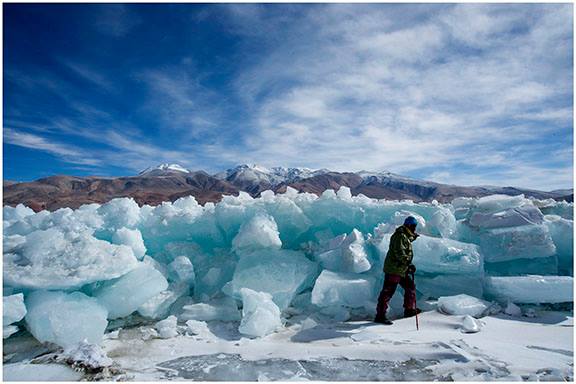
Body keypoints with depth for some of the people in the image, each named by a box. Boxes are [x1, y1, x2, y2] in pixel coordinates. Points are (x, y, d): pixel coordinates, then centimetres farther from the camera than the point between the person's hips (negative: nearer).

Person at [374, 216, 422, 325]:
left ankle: (409, 309, 34)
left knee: (410, 287, 19)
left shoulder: (406, 236, 17)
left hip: (401, 270, 11)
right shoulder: (400, 236, -16)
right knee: (388, 291, -8)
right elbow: (399, 253, -26)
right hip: (393, 269, -11)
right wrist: (409, 264, -30)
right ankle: (380, 315, -4)